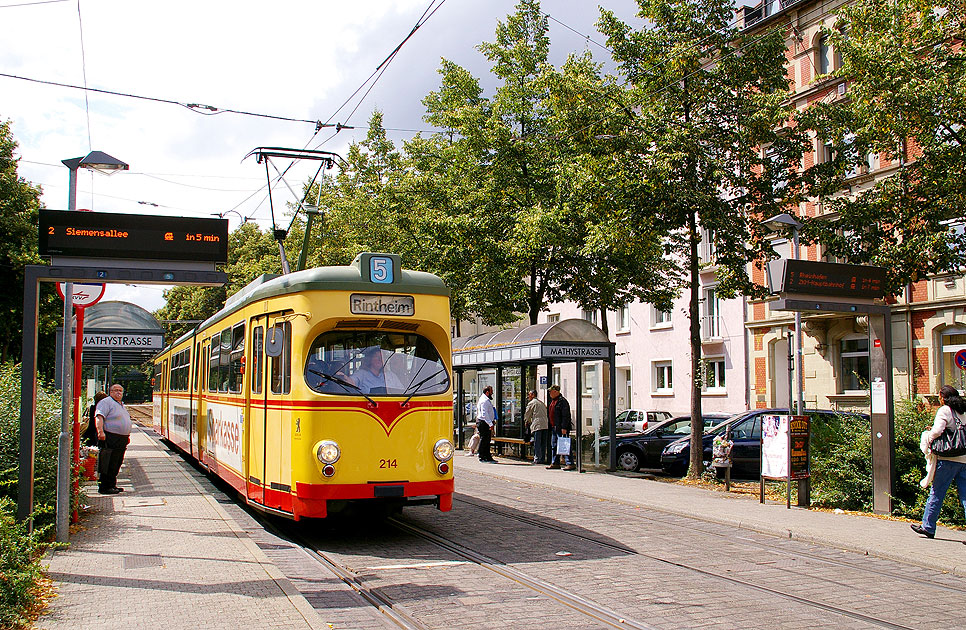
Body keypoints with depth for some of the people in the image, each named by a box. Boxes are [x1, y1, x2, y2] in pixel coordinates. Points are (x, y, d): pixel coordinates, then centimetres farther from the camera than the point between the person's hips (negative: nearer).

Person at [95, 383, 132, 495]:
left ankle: (112, 485, 20)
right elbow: (99, 417, -20)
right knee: (108, 465, -7)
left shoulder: (122, 405, 23)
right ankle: (104, 488, -3)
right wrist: (100, 431, -32)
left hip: (122, 440, 9)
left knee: (116, 465, 13)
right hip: (110, 439, -9)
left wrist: (127, 436, 29)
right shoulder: (106, 402, -7)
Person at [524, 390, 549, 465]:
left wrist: (527, 422, 27)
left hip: (537, 425, -6)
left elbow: (527, 414, 7)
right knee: (543, 443, 8)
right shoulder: (542, 403, 23)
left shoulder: (531, 403, 2)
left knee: (537, 443, -5)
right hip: (545, 425, 6)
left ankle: (537, 459, -8)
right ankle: (542, 458, 9)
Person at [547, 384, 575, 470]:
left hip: (562, 428, -10)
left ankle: (570, 464, -9)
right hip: (555, 427, 10)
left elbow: (565, 416, -19)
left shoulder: (562, 401, -14)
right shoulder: (553, 401, 17)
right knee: (554, 445, 15)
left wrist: (564, 428, -23)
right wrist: (553, 426, 21)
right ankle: (555, 463, 23)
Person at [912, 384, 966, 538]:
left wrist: (928, 438, -2)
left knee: (936, 493, 4)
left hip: (948, 459, -6)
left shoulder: (944, 411, -7)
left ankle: (928, 527, 13)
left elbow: (937, 431, -20)